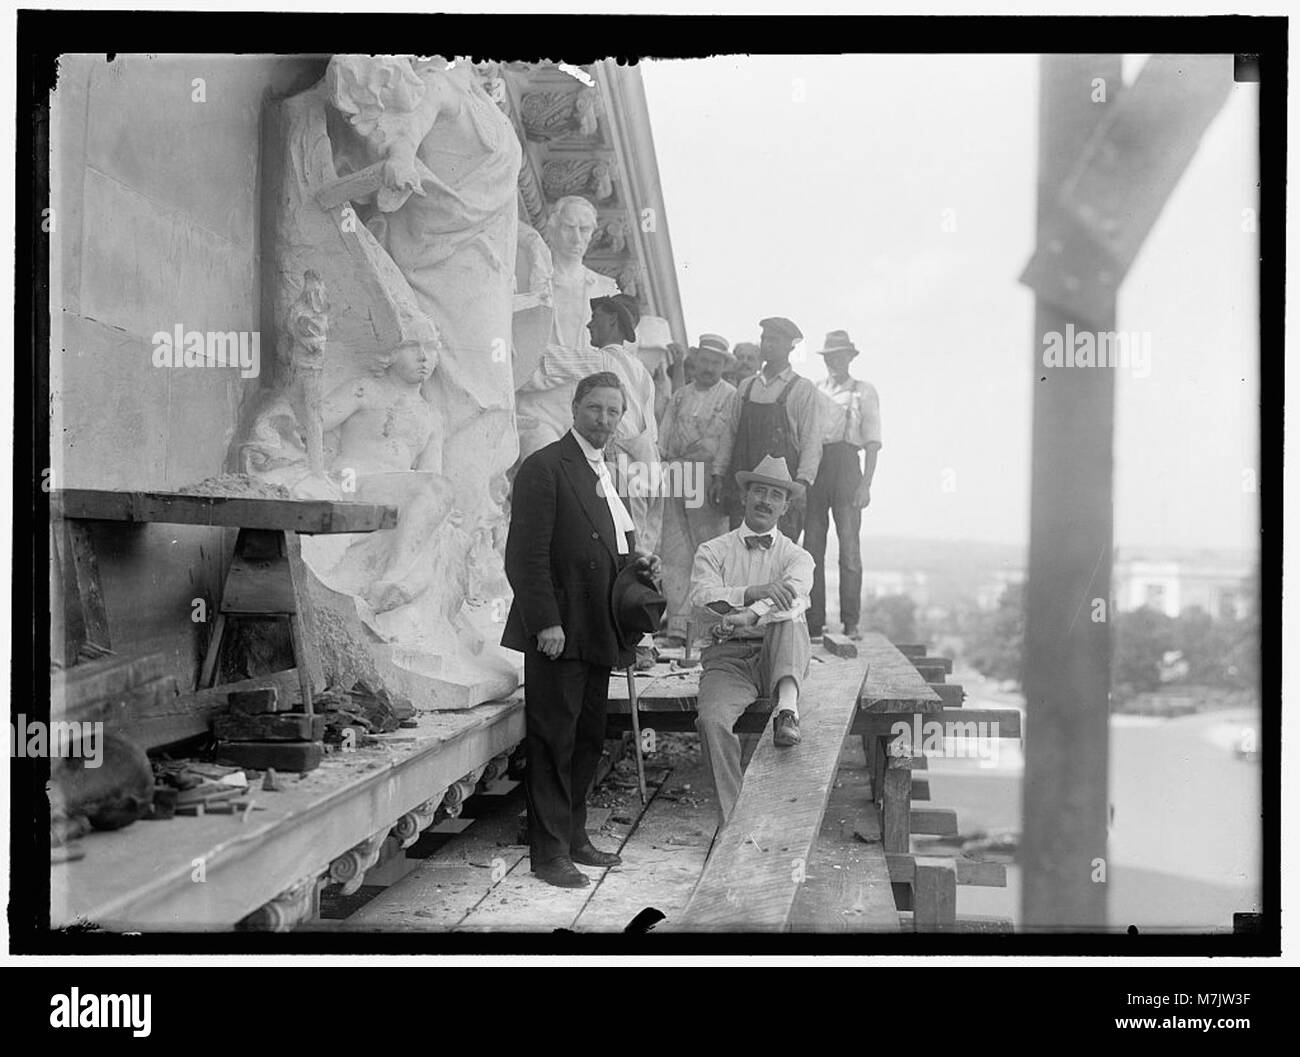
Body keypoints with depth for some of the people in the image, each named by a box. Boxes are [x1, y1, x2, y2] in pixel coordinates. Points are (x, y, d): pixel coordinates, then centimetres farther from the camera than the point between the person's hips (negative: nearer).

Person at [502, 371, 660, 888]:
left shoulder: (605, 472, 18)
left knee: (588, 739, 14)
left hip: (596, 632, 9)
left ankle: (574, 836, 24)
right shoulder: (545, 468, -10)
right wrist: (546, 622, -19)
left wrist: (637, 562, 8)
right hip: (558, 632, -8)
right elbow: (527, 555, -15)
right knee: (552, 741, -2)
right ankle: (550, 851, 4)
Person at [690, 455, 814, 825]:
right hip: (728, 658, 0)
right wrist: (756, 592, -25)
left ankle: (787, 708, -43)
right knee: (712, 720, -28)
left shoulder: (796, 557, 12)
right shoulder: (713, 551, 13)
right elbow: (703, 596, -9)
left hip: (779, 657, 0)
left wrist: (748, 617, -30)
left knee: (789, 621, -30)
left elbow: (793, 599, -11)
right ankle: (734, 819, -22)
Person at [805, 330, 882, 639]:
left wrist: (866, 483, -8)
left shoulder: (863, 391, 8)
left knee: (849, 547, -5)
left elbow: (872, 441, 2)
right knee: (812, 547, 0)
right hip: (813, 465, 3)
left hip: (845, 465, -3)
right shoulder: (813, 390, 16)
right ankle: (813, 622, 5)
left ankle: (850, 623, -2)